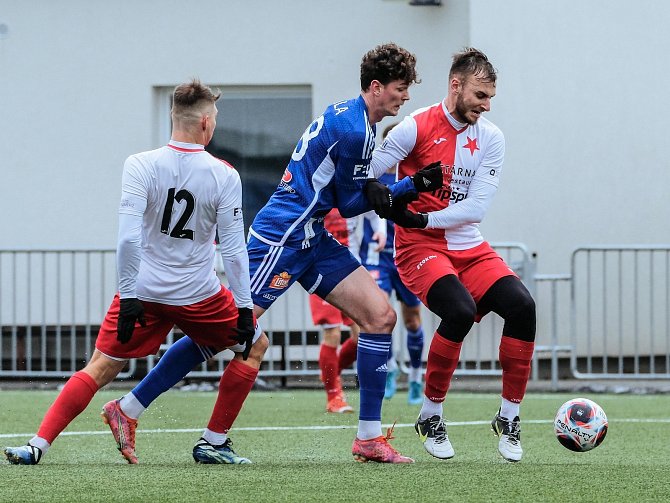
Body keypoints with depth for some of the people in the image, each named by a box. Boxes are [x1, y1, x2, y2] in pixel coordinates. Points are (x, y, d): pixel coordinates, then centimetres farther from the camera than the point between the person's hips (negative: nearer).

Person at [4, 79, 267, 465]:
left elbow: (128, 237, -16)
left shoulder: (141, 165, -9)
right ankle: (214, 443, 20)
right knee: (255, 345, 22)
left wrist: (129, 297, -11)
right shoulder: (224, 175, -8)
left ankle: (38, 446, -3)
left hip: (143, 290, 1)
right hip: (198, 295, -1)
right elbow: (234, 248, -7)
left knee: (100, 369, 10)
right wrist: (244, 309, -1)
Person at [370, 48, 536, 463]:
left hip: (470, 248, 5)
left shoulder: (491, 138, 2)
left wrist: (423, 218, -17)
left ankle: (509, 418, -4)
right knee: (460, 311, -30)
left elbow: (476, 207, -6)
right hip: (420, 248, -5)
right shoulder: (416, 128, -9)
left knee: (522, 306, -18)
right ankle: (431, 416, -10)